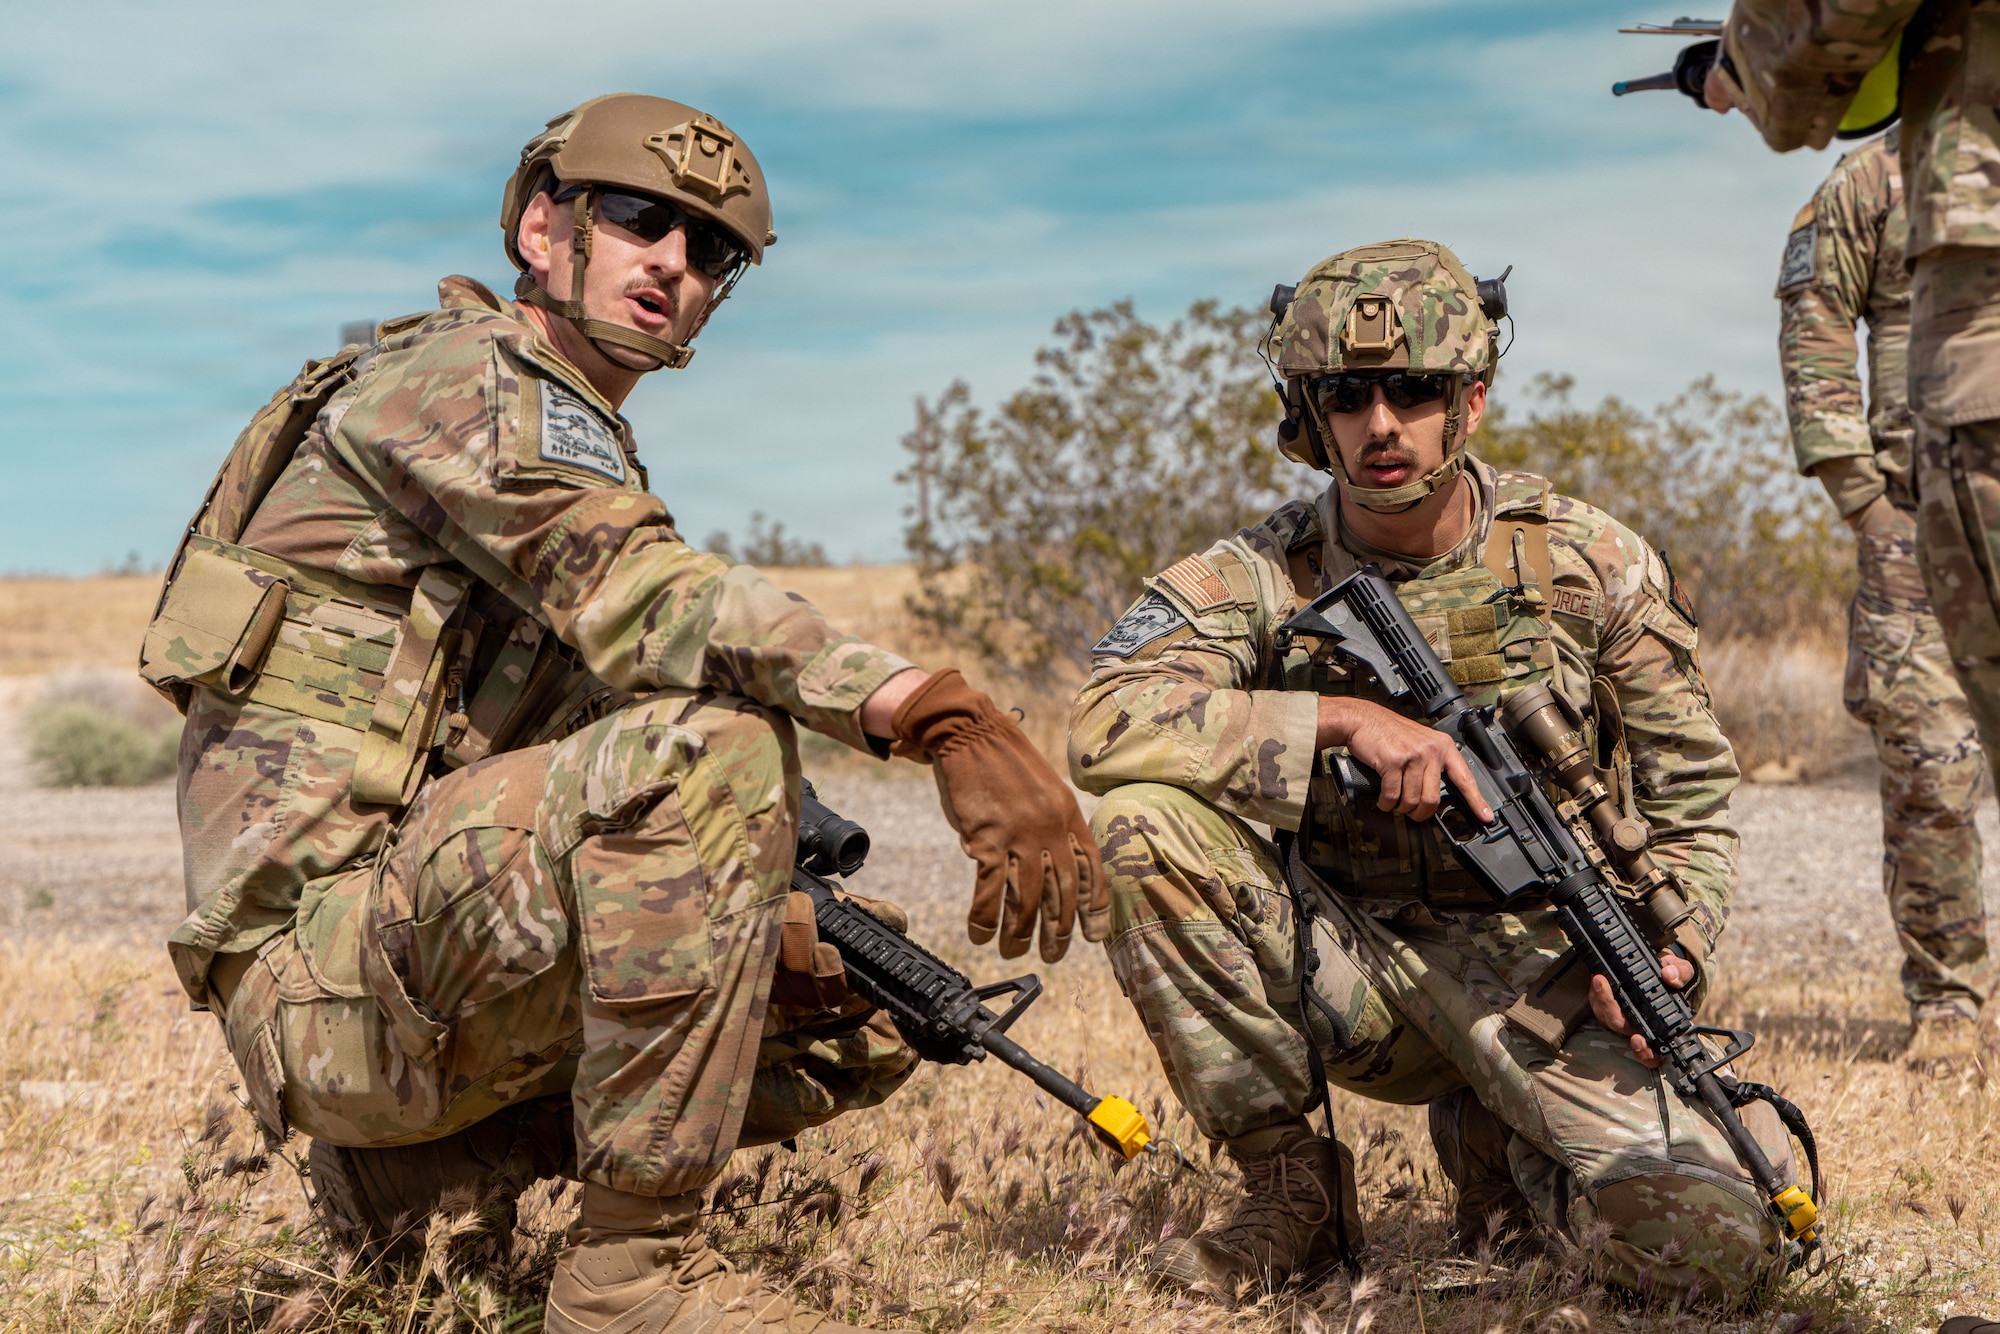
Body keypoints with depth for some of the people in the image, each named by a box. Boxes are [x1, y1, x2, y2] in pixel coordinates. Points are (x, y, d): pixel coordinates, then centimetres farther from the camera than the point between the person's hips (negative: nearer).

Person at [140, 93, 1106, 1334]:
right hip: (321, 959, -9)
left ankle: (408, 1171, 11)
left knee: (867, 1022, 9)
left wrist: (770, 922, -1)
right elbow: (642, 601, -25)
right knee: (710, 737, -29)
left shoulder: (589, 452, 23)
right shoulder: (459, 369, -5)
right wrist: (947, 716, -35)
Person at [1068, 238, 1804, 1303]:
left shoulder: (1592, 567, -4)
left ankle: (1497, 1149, 12)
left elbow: (1691, 807, 5)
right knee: (1144, 820, -26)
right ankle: (1288, 1187, -10)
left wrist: (1664, 954, -14)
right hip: (1344, 962, 1)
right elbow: (1103, 724, -24)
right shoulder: (1259, 578, -6)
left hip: (1537, 965, 0)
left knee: (1718, 1242, -24)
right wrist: (1344, 718, -29)